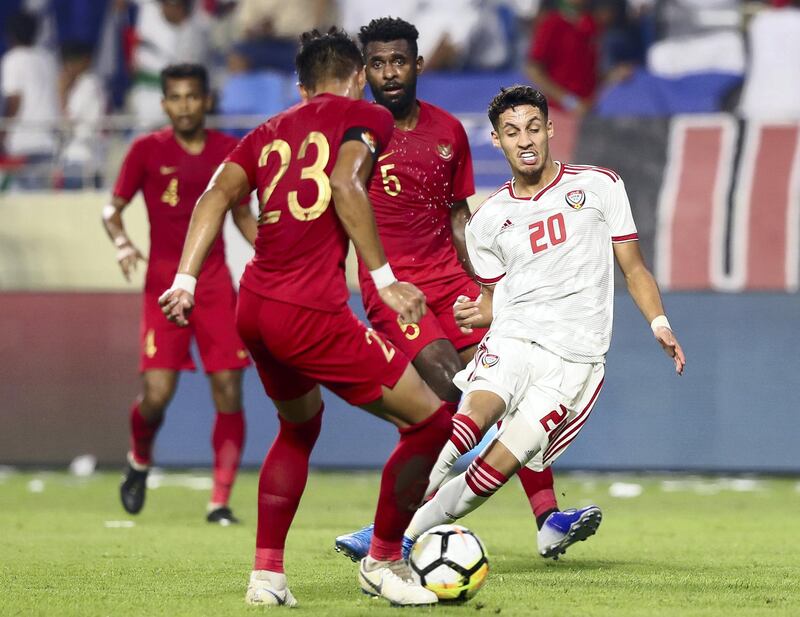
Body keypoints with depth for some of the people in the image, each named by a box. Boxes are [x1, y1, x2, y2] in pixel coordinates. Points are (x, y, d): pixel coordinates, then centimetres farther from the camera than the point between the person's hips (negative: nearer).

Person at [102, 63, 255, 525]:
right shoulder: (147, 150, -1)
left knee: (229, 392, -6)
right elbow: (113, 208, 5)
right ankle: (140, 462, 21)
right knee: (158, 392, -12)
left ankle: (220, 501, -1)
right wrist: (123, 244, -15)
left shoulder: (230, 151, 5)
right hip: (164, 283, -2)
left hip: (215, 282, 2)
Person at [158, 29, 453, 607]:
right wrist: (383, 277, -13)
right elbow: (344, 184, -13)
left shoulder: (270, 132, 21)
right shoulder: (367, 116, 5)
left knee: (300, 424, 31)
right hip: (312, 314, -8)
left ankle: (266, 572, 26)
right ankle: (384, 560, 12)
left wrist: (185, 281, 2)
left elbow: (217, 196, 7)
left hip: (254, 307, 8)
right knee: (431, 421, 3)